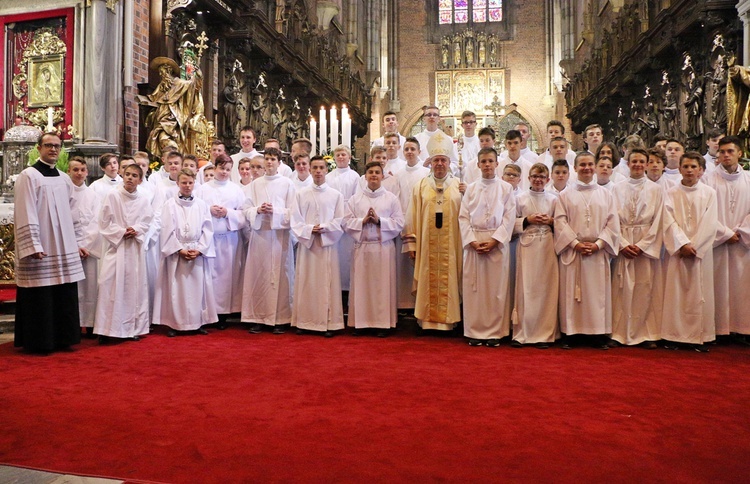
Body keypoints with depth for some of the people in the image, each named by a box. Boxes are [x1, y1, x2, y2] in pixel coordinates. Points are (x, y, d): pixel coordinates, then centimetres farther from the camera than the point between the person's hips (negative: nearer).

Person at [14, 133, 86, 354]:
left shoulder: (64, 178, 13)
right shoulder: (28, 176, -6)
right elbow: (25, 215, -12)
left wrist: (76, 242, 14)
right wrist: (33, 246, -18)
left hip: (64, 250, 6)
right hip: (39, 251, -6)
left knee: (65, 298, 8)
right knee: (40, 299, 0)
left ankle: (62, 339, 19)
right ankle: (39, 342, 12)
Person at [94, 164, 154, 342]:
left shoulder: (144, 200, 5)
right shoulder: (112, 196, -3)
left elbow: (146, 222, 5)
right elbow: (104, 222, -3)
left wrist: (135, 230, -13)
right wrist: (121, 232, -12)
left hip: (135, 247, 3)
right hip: (115, 246, -2)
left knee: (135, 286, 4)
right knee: (111, 285, -7)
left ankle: (134, 327, 12)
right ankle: (106, 328, 0)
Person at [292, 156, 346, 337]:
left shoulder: (336, 195, 4)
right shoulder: (301, 194, 6)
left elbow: (340, 222, 1)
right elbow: (295, 221, 1)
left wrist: (324, 228, -14)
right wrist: (309, 230, -14)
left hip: (328, 244, -1)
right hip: (306, 243, 1)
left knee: (327, 284, 1)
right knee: (306, 283, 4)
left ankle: (328, 322, 6)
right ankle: (305, 321, 13)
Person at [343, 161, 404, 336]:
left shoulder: (391, 198, 5)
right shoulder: (355, 199, 10)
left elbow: (399, 223, -1)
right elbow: (346, 223, 4)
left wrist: (379, 220, -12)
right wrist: (363, 220, -12)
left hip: (384, 247, -1)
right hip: (362, 247, 1)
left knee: (383, 285, 1)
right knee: (361, 285, 3)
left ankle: (383, 323, 9)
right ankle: (360, 322, 12)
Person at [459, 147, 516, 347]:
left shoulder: (506, 188, 5)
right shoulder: (471, 188, 9)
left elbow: (509, 218, -1)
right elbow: (463, 217, 4)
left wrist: (494, 240, -12)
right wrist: (472, 241, -9)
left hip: (498, 242, -1)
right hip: (473, 242, 1)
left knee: (496, 288, 0)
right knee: (474, 287, 2)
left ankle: (495, 332, 8)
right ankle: (475, 332, 9)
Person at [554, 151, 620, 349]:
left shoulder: (605, 194, 12)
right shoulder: (566, 195, 8)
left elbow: (613, 223, 5)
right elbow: (560, 222, -1)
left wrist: (598, 244, -8)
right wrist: (576, 243, -12)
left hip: (598, 252, 1)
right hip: (572, 250, -1)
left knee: (598, 292, 2)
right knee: (571, 292, -1)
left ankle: (599, 334, 7)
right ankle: (569, 333, 4)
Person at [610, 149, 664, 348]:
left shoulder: (656, 190, 8)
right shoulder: (618, 189, 9)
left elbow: (657, 221, 1)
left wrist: (641, 245, -9)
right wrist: (623, 244, -9)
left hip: (647, 245, 0)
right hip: (623, 245, 0)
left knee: (646, 290, -1)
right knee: (622, 290, -2)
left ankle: (647, 334, 6)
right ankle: (620, 333, 4)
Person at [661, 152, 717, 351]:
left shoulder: (709, 193, 5)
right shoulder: (671, 193, 5)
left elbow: (710, 224, -2)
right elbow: (669, 222, -3)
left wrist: (693, 246, -11)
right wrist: (682, 244, -13)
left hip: (701, 250, 0)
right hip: (676, 250, 0)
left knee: (700, 293, 1)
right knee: (675, 292, 0)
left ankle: (699, 337, 6)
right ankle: (673, 335, 6)